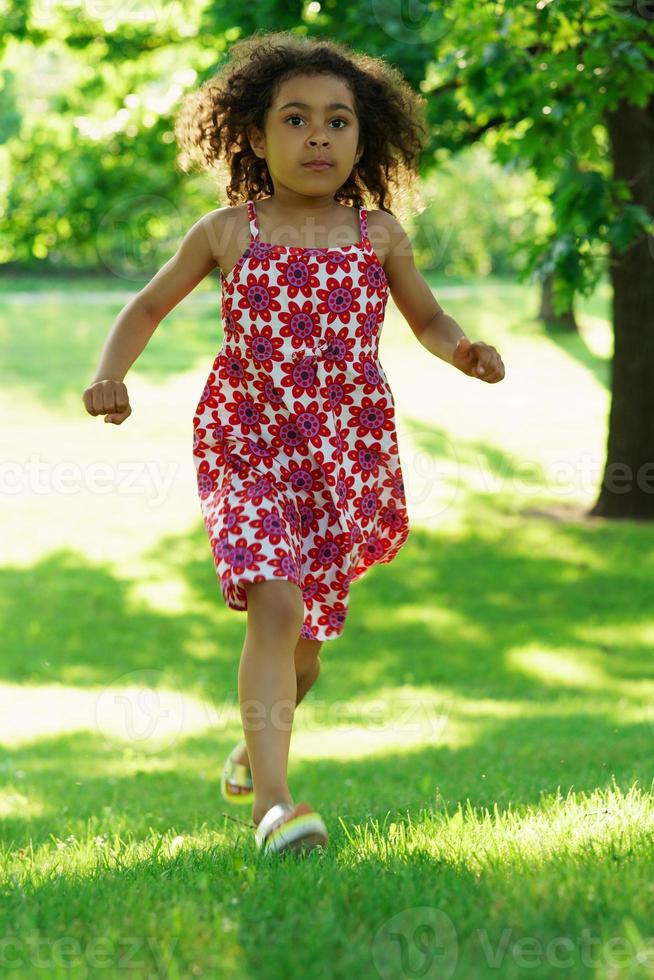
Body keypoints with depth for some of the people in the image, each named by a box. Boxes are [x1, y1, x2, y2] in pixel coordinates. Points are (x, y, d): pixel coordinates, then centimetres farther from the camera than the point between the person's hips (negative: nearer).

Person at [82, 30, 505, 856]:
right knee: (275, 604, -24)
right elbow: (149, 305, 13)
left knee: (304, 640, 12)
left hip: (349, 457, 3)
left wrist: (462, 351, -5)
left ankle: (256, 748, 45)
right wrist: (109, 374, -3)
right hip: (247, 449, -3)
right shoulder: (227, 233, 1)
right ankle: (271, 803, -28)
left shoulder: (378, 235, 4)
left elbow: (427, 320, 17)